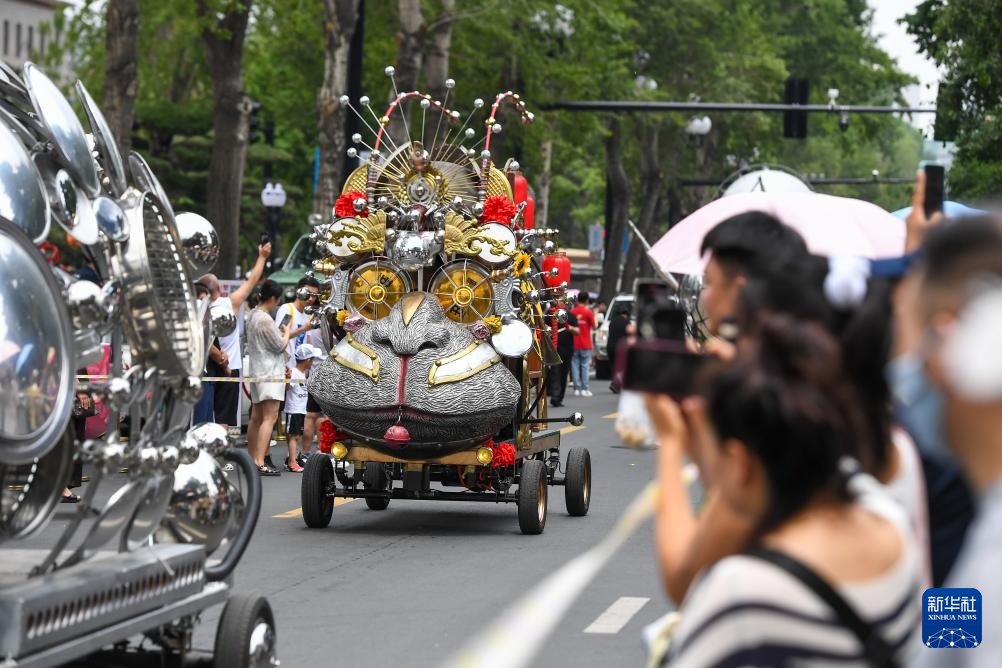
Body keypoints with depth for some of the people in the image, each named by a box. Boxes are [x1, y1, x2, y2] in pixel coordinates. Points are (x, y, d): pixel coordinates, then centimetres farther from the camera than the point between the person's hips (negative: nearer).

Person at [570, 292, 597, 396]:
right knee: (585, 366, 2)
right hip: (585, 345, -2)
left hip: (574, 344, 2)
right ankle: (584, 389, -2)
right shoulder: (588, 312, -7)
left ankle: (577, 388, 4)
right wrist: (594, 316, 12)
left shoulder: (572, 312, 1)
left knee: (575, 365, 6)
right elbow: (594, 326, 0)